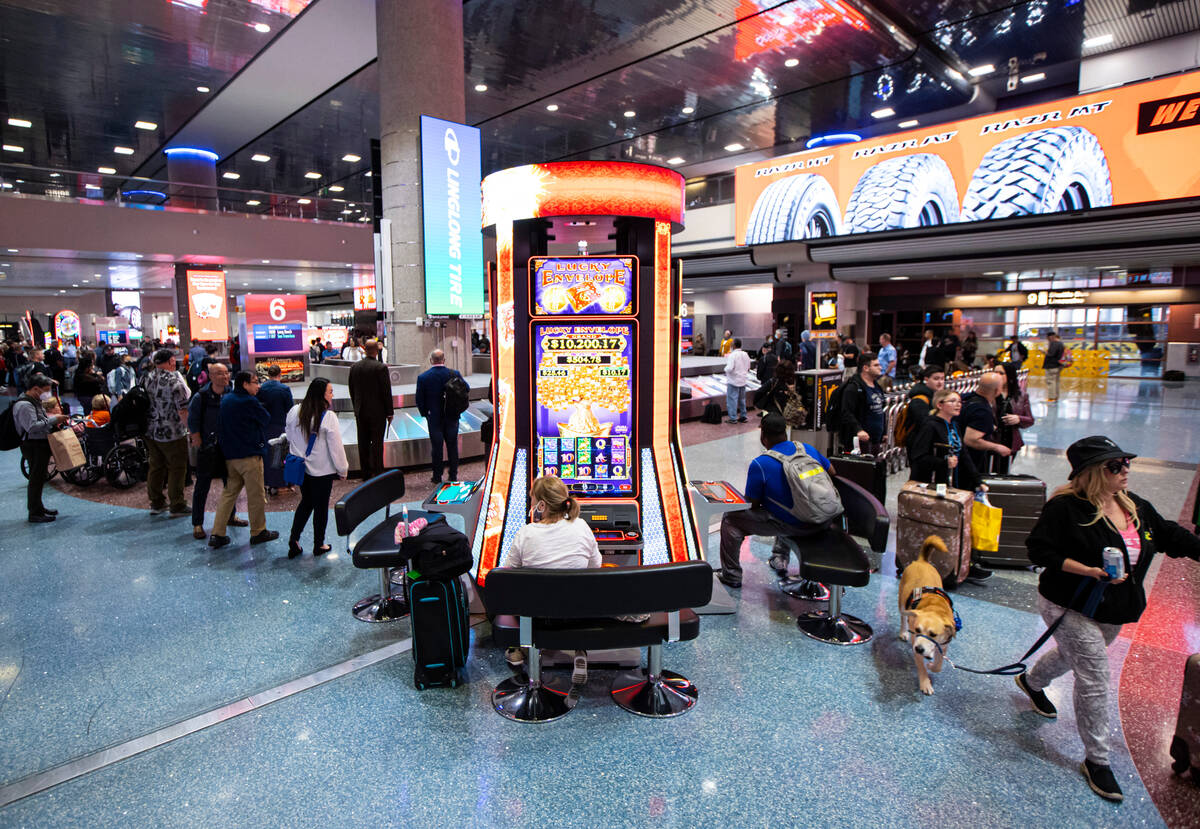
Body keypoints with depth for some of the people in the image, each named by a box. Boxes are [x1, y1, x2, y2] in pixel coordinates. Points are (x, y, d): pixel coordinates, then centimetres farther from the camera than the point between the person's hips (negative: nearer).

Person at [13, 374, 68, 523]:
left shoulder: (35, 402, 14)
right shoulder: (24, 405, -18)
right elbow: (32, 427, -29)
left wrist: (53, 421, 11)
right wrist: (53, 419, -25)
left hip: (41, 445, 11)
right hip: (33, 446, -11)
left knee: (41, 477, 19)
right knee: (36, 478, -5)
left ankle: (38, 507, 32)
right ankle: (34, 513, 2)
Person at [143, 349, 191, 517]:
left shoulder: (147, 379, 2)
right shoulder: (175, 382, -18)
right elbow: (183, 411, -21)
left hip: (151, 432, 7)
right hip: (172, 434, -7)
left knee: (156, 467, 17)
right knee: (177, 469, 4)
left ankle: (156, 503, 27)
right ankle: (177, 506, 10)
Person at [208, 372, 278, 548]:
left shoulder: (225, 400, 9)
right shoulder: (249, 402, -16)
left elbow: (220, 427, 16)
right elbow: (266, 419, -5)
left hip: (228, 455, 8)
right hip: (249, 455, -8)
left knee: (228, 493, 14)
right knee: (256, 495, 5)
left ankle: (217, 534, 12)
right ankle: (258, 532, 16)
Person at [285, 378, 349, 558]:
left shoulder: (294, 411, -3)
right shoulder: (328, 416, -20)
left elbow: (290, 438, 9)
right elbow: (336, 447, -15)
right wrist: (343, 469, -4)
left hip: (301, 467, 5)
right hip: (322, 470, -5)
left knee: (306, 502, 22)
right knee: (321, 506, 10)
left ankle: (294, 540, 17)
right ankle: (318, 545, 23)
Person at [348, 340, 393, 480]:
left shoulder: (354, 367, 3)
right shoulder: (381, 368, -13)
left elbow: (352, 390, 10)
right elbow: (386, 391, -12)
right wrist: (389, 412, -4)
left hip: (360, 412, 5)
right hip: (377, 411, -5)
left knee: (363, 443, 11)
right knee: (377, 443, 0)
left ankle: (366, 475, 18)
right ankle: (377, 474, 2)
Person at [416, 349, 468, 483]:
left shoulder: (422, 377, -11)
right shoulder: (454, 374, -8)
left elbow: (419, 400, -6)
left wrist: (425, 413, 8)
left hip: (434, 417, -1)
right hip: (452, 416, 1)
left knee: (436, 447, 8)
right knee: (452, 445, 12)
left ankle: (437, 476, 14)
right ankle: (453, 475, 19)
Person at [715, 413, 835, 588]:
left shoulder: (759, 465, -17)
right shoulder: (808, 449, 0)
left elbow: (753, 505, -9)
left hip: (791, 526, -6)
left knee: (730, 518, 9)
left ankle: (731, 575, 19)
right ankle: (780, 557, 46)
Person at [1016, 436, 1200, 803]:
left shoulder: (1136, 507, 2)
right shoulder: (1065, 507, -22)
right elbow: (1039, 549, -23)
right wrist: (1089, 571, -29)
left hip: (1113, 611, 8)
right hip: (1071, 608, -8)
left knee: (1073, 656, 26)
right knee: (1094, 676, -5)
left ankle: (1031, 681, 56)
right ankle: (1096, 760, 10)